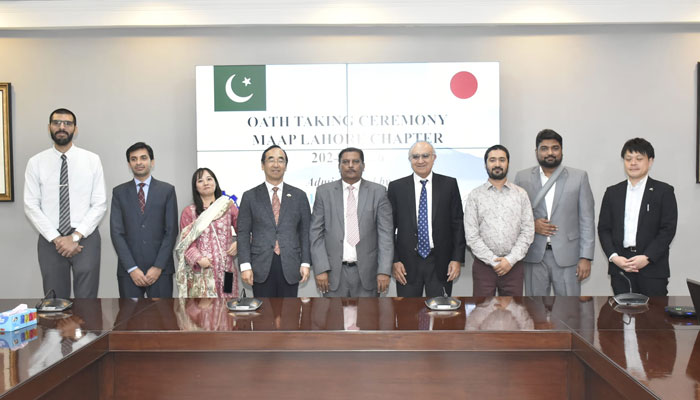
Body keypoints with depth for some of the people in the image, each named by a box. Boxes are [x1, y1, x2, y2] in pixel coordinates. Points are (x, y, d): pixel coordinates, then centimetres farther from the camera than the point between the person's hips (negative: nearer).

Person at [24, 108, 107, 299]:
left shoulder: (92, 160, 0)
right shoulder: (36, 162, 3)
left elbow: (100, 204, -3)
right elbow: (31, 206, -1)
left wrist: (75, 236, -11)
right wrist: (56, 238, -10)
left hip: (85, 238, -1)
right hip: (50, 240, 1)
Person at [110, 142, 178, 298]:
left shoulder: (167, 190, 5)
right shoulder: (119, 192, 8)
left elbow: (171, 231, 0)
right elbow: (116, 232, 2)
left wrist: (158, 266, -7)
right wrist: (132, 268, -8)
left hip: (160, 268, -1)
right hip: (128, 270, 1)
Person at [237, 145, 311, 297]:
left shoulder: (299, 196, 7)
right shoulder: (250, 196, 5)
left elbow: (305, 232, 6)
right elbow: (243, 234, 2)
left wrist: (306, 263, -1)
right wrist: (245, 266, -6)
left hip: (290, 267, 1)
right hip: (261, 268, -1)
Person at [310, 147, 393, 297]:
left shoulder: (378, 192, 3)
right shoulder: (324, 192, 5)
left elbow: (385, 234, -1)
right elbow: (316, 234, 2)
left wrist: (384, 271, -8)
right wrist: (320, 269, -6)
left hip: (366, 272, 0)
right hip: (334, 272, 0)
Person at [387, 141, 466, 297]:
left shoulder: (449, 184, 3)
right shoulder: (396, 187, 3)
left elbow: (458, 224, 3)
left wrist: (457, 259, -3)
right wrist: (394, 261, -3)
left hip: (440, 264, 0)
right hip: (407, 264, 0)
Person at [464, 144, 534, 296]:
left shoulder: (521, 194, 7)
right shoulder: (475, 195, 2)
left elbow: (528, 231, 2)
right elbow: (471, 235, -3)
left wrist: (510, 260, -9)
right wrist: (493, 261, -10)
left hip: (513, 265, 1)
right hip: (484, 264, -1)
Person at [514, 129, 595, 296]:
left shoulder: (579, 177, 4)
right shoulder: (522, 177, 6)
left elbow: (587, 220, 2)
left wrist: (586, 257, -4)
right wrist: (531, 225, -10)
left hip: (567, 256, -1)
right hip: (534, 256, 1)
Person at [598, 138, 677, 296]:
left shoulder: (664, 191, 4)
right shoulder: (612, 192, 12)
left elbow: (668, 229, -3)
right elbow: (603, 228, 9)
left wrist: (647, 258, -13)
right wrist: (614, 257, -6)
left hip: (653, 268, -2)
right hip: (619, 268, 2)